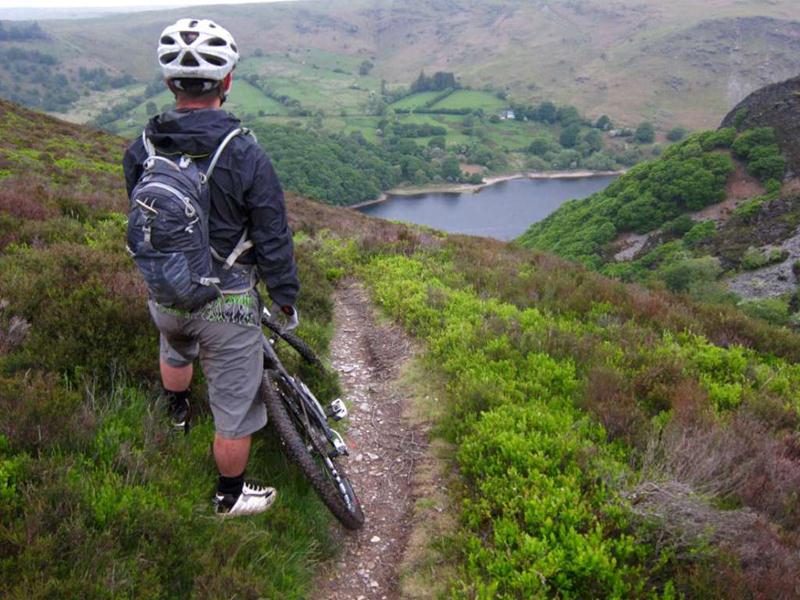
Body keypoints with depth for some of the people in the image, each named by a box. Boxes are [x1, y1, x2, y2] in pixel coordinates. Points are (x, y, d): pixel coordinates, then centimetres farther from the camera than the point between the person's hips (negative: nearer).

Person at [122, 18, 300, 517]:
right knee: (234, 408, 14)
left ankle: (178, 411, 66)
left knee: (176, 348, 38)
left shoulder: (141, 151, -7)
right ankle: (231, 496, 33)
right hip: (227, 304, -5)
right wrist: (287, 297, 1)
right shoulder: (245, 156, -23)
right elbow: (274, 239, -16)